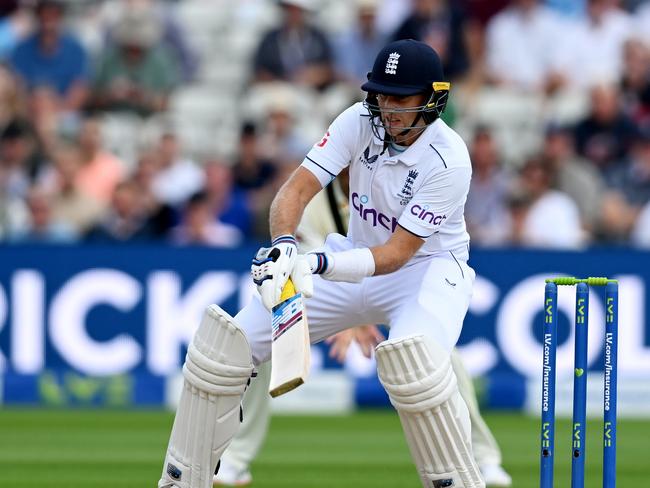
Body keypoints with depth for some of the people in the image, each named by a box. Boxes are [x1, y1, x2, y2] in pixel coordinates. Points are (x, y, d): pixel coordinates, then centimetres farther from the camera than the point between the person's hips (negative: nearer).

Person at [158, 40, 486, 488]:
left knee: (413, 358, -40)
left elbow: (398, 253, -26)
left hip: (427, 267, -5)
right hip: (356, 259, 5)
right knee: (227, 342, -7)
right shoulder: (361, 121, -11)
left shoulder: (448, 160, -24)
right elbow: (297, 190, -17)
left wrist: (320, 265, -40)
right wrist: (284, 244, -39)